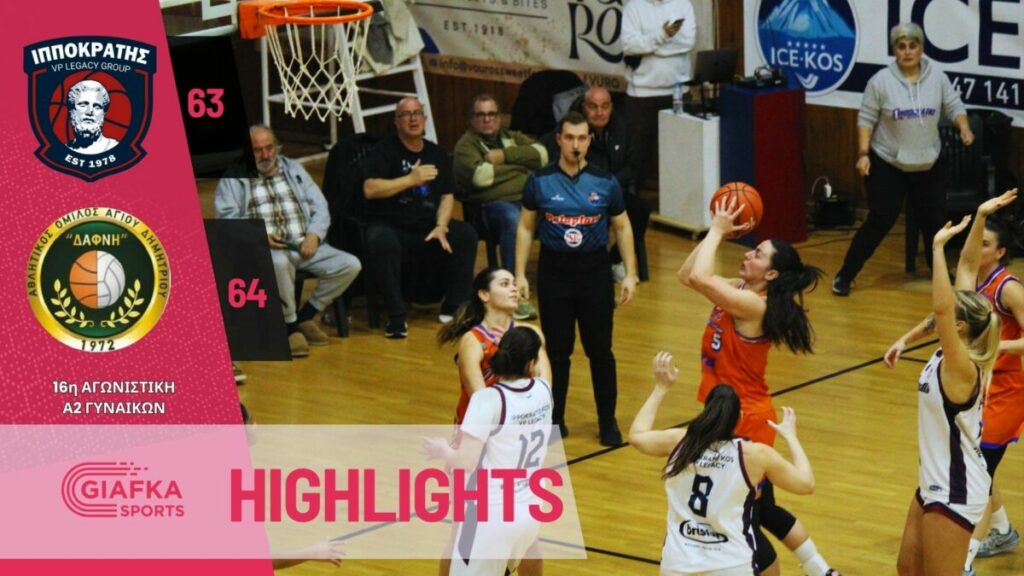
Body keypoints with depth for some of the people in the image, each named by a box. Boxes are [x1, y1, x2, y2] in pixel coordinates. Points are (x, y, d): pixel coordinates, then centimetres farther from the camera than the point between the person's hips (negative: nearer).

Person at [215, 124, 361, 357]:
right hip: (263, 249, -5)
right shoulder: (234, 177, 10)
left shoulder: (294, 169, 21)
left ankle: (305, 316, -1)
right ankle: (289, 326, -20)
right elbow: (227, 216, -3)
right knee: (279, 263, -41)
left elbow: (320, 207, 15)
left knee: (351, 265, -17)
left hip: (304, 246, 5)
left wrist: (314, 235, -6)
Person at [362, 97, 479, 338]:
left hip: (427, 229, 5)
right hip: (389, 225, -4)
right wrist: (410, 179, -18)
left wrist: (441, 226, -9)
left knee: (465, 235, -19)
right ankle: (396, 317, -28)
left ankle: (453, 308, -9)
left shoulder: (437, 155, 15)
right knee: (382, 242, -38)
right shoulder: (384, 151, 0)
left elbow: (447, 196, 10)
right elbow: (370, 189, -13)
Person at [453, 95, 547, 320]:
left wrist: (505, 156, -2)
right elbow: (480, 176, -10)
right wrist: (519, 163, 5)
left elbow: (541, 155, 7)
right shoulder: (466, 145, 11)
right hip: (496, 203, -5)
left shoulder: (514, 138, 27)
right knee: (513, 219, -40)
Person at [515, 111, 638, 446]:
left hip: (594, 270, 0)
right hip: (554, 271, 0)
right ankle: (554, 421, 19)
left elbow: (623, 229, 6)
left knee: (600, 351, 4)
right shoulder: (540, 181, -3)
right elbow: (525, 228, 4)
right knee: (556, 352, 6)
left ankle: (608, 421, 17)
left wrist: (630, 274, 0)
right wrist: (520, 274, -2)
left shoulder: (604, 183, -2)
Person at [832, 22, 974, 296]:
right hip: (887, 165, -3)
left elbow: (954, 106, 4)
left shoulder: (937, 77, -2)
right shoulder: (881, 81, -11)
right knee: (880, 222, -5)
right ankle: (845, 276, 5)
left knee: (935, 220, 10)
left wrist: (965, 129, -15)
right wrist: (863, 154, -13)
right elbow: (866, 119, -6)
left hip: (927, 165, 4)